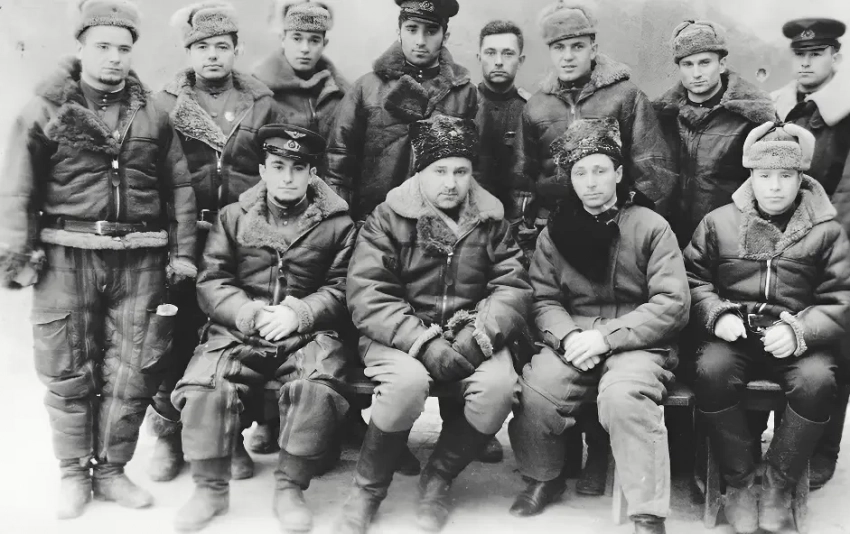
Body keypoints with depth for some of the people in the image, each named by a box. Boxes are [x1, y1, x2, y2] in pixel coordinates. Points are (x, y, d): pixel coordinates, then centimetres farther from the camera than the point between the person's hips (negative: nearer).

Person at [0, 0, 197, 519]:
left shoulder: (153, 114, 9)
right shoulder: (47, 109, 2)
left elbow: (180, 188, 11)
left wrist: (183, 253, 5)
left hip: (141, 261, 2)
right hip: (67, 256, -2)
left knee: (131, 374, 5)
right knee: (69, 372, 6)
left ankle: (111, 469, 22)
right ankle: (74, 473, 21)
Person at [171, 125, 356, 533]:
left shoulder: (337, 223, 7)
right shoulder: (234, 217, 11)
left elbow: (341, 289, 2)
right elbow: (211, 282, 4)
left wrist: (298, 313, -15)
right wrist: (252, 314, -13)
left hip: (307, 332, -1)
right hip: (238, 330, 2)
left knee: (318, 385, -31)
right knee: (203, 386, -24)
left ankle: (290, 488, -9)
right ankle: (211, 488, 0)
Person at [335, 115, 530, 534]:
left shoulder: (491, 220, 8)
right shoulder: (388, 218, -2)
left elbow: (513, 286, 1)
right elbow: (366, 296, -11)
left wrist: (478, 337, -18)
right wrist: (424, 343, -23)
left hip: (469, 333, 3)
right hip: (399, 335, -3)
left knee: (499, 386, -27)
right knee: (407, 382, -34)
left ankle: (438, 480, 0)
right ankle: (368, 489, -7)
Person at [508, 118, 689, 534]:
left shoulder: (651, 227, -1)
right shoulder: (555, 231, 11)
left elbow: (672, 304, -8)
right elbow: (543, 298, 6)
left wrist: (606, 337, -16)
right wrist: (568, 337, -16)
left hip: (637, 342, -3)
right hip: (574, 339, 3)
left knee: (623, 397, -34)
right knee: (532, 394, -24)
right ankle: (544, 478, 8)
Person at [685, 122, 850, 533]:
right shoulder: (719, 222, 10)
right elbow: (693, 280, 10)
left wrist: (799, 331, -16)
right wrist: (718, 316, -10)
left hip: (798, 340, 0)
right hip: (732, 335, 1)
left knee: (817, 381, -32)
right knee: (711, 372, -32)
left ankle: (778, 484, -8)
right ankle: (739, 480, -10)